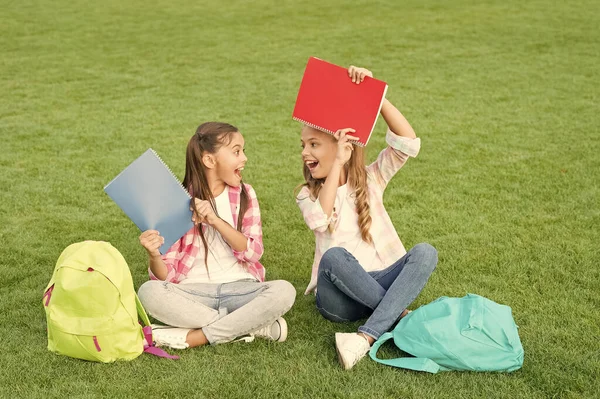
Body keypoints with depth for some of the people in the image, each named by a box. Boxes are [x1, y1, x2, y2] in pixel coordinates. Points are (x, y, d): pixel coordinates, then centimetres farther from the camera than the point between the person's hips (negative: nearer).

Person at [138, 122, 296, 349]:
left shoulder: (244, 194, 8)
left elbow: (253, 252, -5)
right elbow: (166, 275, -1)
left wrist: (216, 220, -18)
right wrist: (154, 256, -25)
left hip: (240, 287, 1)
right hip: (193, 291, -1)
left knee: (284, 290, -28)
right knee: (149, 292, -31)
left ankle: (193, 337, -25)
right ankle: (254, 326, -24)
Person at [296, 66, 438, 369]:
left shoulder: (371, 179, 9)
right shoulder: (307, 195, 7)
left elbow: (408, 143, -9)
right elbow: (321, 220, -18)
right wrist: (337, 164, -20)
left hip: (383, 283, 2)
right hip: (340, 297, -2)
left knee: (425, 252, -27)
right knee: (334, 256, -34)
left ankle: (367, 336, -37)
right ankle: (400, 316, -24)